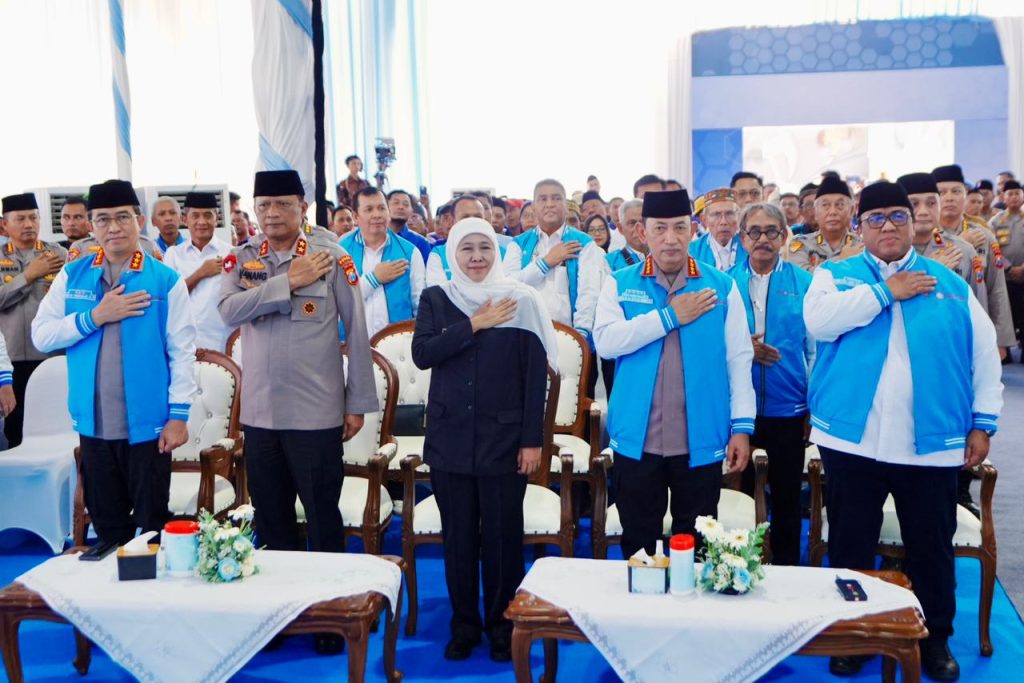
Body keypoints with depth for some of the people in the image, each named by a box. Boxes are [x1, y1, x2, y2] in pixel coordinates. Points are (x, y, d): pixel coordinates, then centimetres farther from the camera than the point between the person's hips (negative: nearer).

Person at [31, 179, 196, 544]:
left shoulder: (166, 280, -5)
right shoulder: (72, 276, 4)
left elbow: (182, 352, -6)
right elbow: (41, 336, 0)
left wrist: (178, 415, -10)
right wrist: (95, 316, -13)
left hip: (147, 424, -3)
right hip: (93, 424, 3)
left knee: (153, 524, 9)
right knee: (106, 524, 16)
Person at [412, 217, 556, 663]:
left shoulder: (520, 300, -1)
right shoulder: (435, 299, 7)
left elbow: (536, 373, -2)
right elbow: (422, 354, -8)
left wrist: (532, 439, -6)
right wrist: (474, 325, -14)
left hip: (504, 438, -2)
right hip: (450, 437, 2)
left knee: (503, 535, 4)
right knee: (458, 535, 9)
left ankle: (502, 626, 20)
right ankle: (464, 625, 24)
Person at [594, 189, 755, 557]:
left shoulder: (721, 286, 2)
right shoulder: (620, 284, 2)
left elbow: (739, 358, 1)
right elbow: (605, 341, -13)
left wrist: (742, 425, -5)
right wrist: (670, 316, -14)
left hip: (701, 442, 0)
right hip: (637, 440, 0)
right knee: (638, 546, 13)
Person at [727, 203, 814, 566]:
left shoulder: (804, 283, 1)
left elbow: (816, 346, 2)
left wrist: (816, 402, -3)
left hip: (788, 407, 0)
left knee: (787, 496, 11)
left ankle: (785, 569, 27)